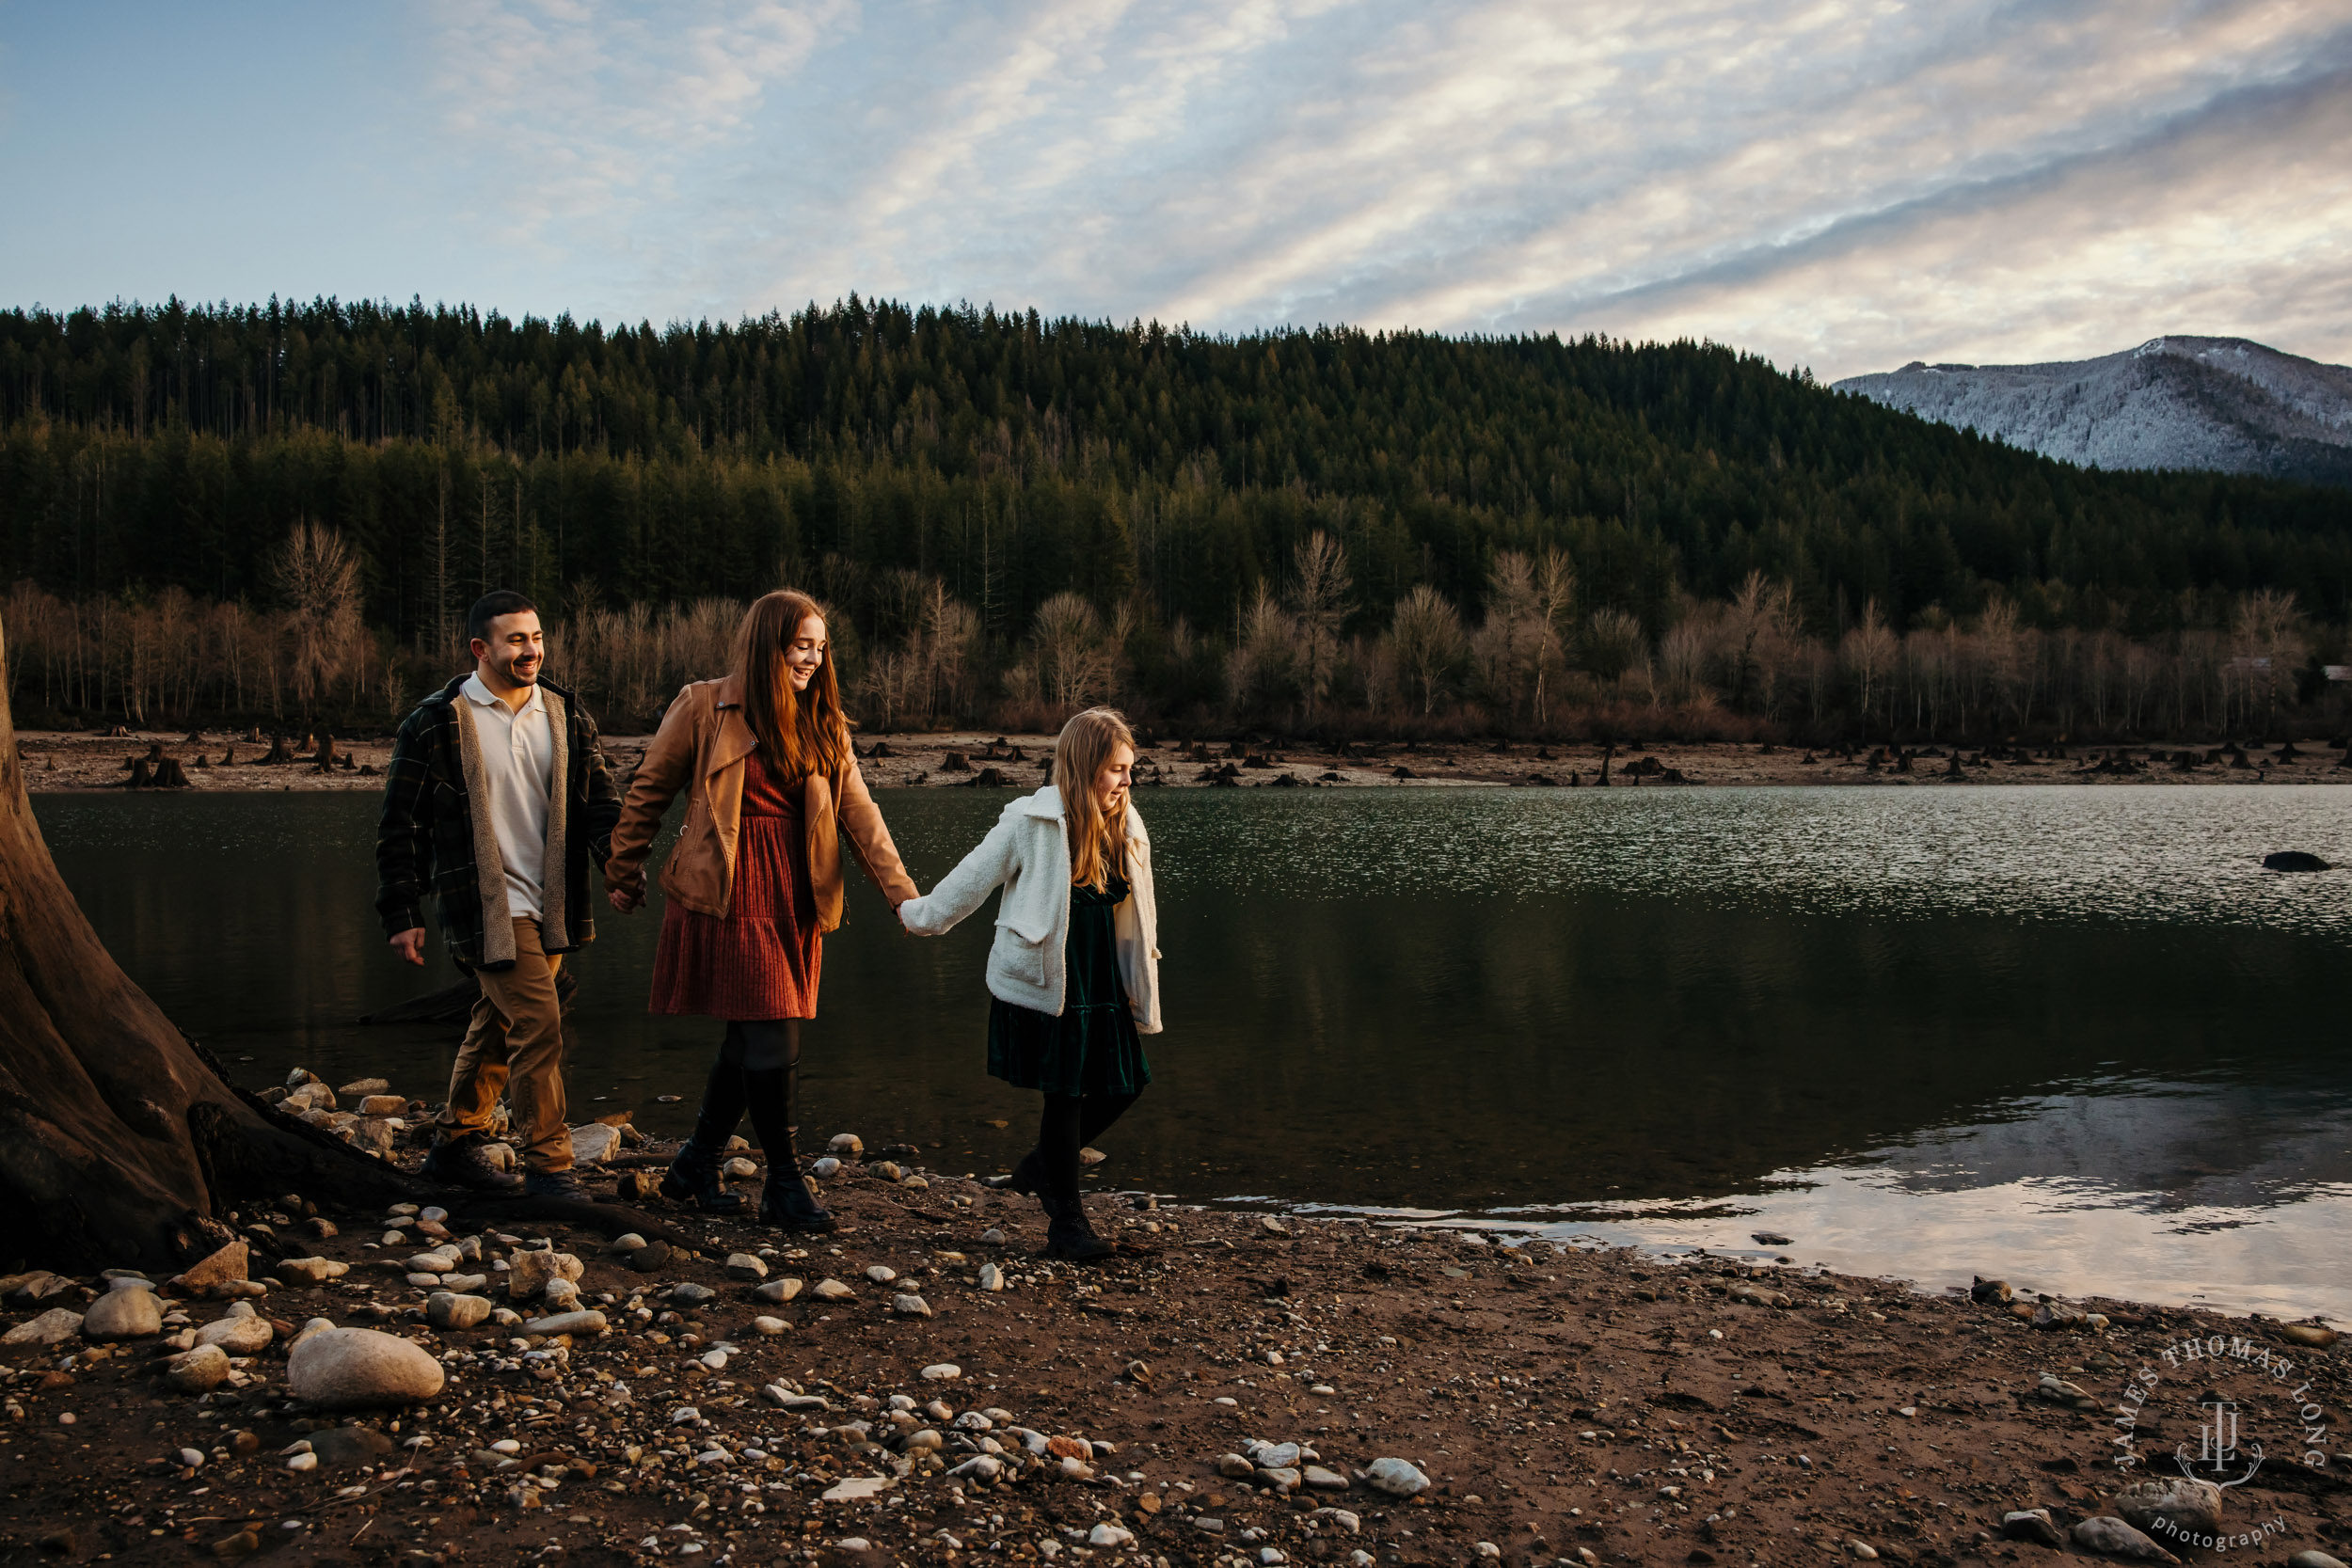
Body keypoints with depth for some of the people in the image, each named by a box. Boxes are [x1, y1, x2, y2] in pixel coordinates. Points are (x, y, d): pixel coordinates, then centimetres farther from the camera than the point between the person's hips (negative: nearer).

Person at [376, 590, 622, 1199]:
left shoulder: (567, 716, 9)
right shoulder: (436, 723, -6)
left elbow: (598, 798, 10)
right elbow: (401, 825, -1)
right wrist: (402, 914, -2)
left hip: (549, 906, 6)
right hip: (487, 907, -6)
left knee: (499, 1024, 16)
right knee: (539, 1021, -13)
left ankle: (456, 1144, 32)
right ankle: (547, 1163, -3)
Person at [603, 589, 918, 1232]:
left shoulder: (823, 723, 10)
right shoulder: (704, 708, -4)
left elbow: (858, 810, 4)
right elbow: (648, 793, 5)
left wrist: (901, 889, -6)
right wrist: (623, 876, 10)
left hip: (795, 895, 5)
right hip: (730, 893, -5)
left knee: (750, 1039, 10)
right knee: (773, 1039, -8)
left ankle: (695, 1167, 27)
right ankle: (784, 1186, 6)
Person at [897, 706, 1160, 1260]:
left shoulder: (1126, 829, 5)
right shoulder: (1032, 822, -13)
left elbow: (1136, 920, 12)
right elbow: (974, 876, -1)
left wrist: (1142, 993, 15)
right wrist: (921, 915, 7)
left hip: (1102, 980, 6)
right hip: (1044, 980, -6)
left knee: (1124, 1082, 5)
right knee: (1065, 1092, -1)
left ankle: (1042, 1166, 29)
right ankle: (1065, 1221, 14)